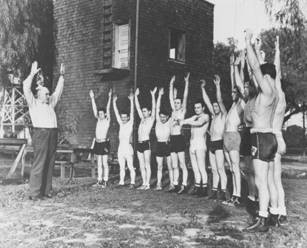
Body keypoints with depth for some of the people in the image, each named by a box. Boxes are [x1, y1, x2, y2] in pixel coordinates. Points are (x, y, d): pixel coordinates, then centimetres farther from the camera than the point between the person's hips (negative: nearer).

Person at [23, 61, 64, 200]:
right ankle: (34, 194, -5)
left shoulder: (50, 104, 22)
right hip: (41, 133, -6)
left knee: (49, 164, 6)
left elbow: (58, 91, 30)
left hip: (52, 134, 7)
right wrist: (32, 74, -6)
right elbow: (26, 88, -7)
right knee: (38, 164, -8)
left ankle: (46, 191, 11)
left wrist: (61, 76, 28)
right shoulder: (33, 103, 5)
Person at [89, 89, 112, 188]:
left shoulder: (107, 120, -1)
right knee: (99, 163, 9)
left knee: (105, 163, -3)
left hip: (104, 143, -6)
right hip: (97, 143, 6)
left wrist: (109, 97, -15)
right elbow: (94, 109, 8)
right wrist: (92, 98, 4)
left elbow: (108, 109, -9)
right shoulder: (98, 120, 11)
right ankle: (99, 180, 14)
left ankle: (105, 181, 0)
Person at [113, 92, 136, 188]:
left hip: (128, 147, -5)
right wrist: (114, 102, 8)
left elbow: (132, 113, -8)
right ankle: (121, 182, 13)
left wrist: (131, 100, -14)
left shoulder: (130, 123, 1)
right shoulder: (121, 124, 13)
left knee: (130, 167, -4)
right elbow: (116, 113, 12)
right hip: (120, 147, 6)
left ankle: (132, 183, -1)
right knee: (121, 167, 9)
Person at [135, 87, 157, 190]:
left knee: (147, 165, -5)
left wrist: (153, 95, -13)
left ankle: (148, 184, -3)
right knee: (141, 165, 7)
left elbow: (153, 108, -8)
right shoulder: (142, 119, 18)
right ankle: (144, 183, 13)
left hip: (146, 143, -7)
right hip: (139, 143, 7)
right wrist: (136, 96, 17)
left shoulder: (151, 119, 2)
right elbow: (138, 107, 20)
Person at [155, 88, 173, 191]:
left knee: (170, 166, 1)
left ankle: (172, 184, 3)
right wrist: (159, 95, -1)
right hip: (159, 145, 3)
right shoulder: (158, 121, 6)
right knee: (159, 166, 5)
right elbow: (157, 108, 2)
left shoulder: (169, 122, 1)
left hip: (167, 145, -3)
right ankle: (158, 184, 6)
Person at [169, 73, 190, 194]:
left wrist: (186, 83, -6)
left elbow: (185, 97, -4)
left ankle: (184, 185, -3)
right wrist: (171, 84, 22)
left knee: (182, 165, -5)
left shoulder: (182, 111, 1)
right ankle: (176, 185, 14)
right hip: (172, 139, 7)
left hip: (179, 138, -7)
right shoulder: (174, 111, 16)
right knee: (174, 166, 9)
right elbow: (171, 98, 20)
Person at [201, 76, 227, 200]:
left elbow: (220, 100, -13)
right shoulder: (214, 116, 18)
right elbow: (207, 101, 18)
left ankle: (223, 193, -10)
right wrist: (203, 88, 16)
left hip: (219, 143, -8)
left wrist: (218, 85, -18)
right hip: (211, 144, 8)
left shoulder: (223, 115, -1)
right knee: (214, 170, 8)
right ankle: (214, 192, 12)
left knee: (220, 169, -10)